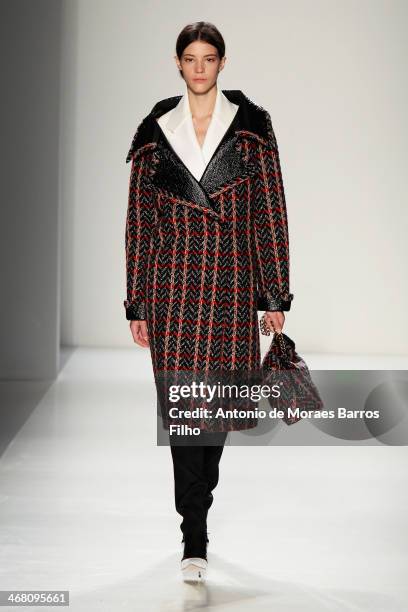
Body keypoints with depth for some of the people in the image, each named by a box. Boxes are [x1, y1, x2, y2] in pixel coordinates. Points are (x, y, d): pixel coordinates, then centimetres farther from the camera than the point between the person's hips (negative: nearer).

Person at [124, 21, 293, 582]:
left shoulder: (251, 127, 3)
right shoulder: (156, 131, 6)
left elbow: (270, 212, 2)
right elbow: (139, 221, 7)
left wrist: (275, 296, -2)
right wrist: (137, 304, 4)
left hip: (231, 282, 0)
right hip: (172, 283, 0)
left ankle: (196, 501, 32)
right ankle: (195, 540, 1)